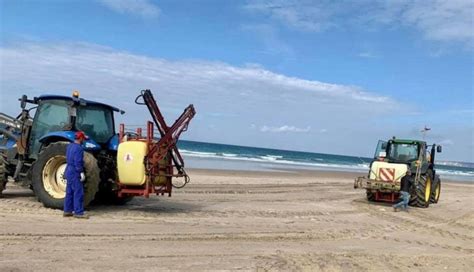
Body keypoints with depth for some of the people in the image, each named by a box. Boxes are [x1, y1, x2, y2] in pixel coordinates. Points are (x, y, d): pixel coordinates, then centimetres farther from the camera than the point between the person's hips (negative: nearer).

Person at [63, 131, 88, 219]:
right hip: (75, 172, -10)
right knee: (78, 193, -6)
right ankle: (78, 212, -4)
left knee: (69, 192, 14)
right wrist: (81, 172, -19)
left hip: (68, 171, 10)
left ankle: (67, 211, 20)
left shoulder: (70, 146, 13)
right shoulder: (78, 148, -17)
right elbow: (78, 162, -22)